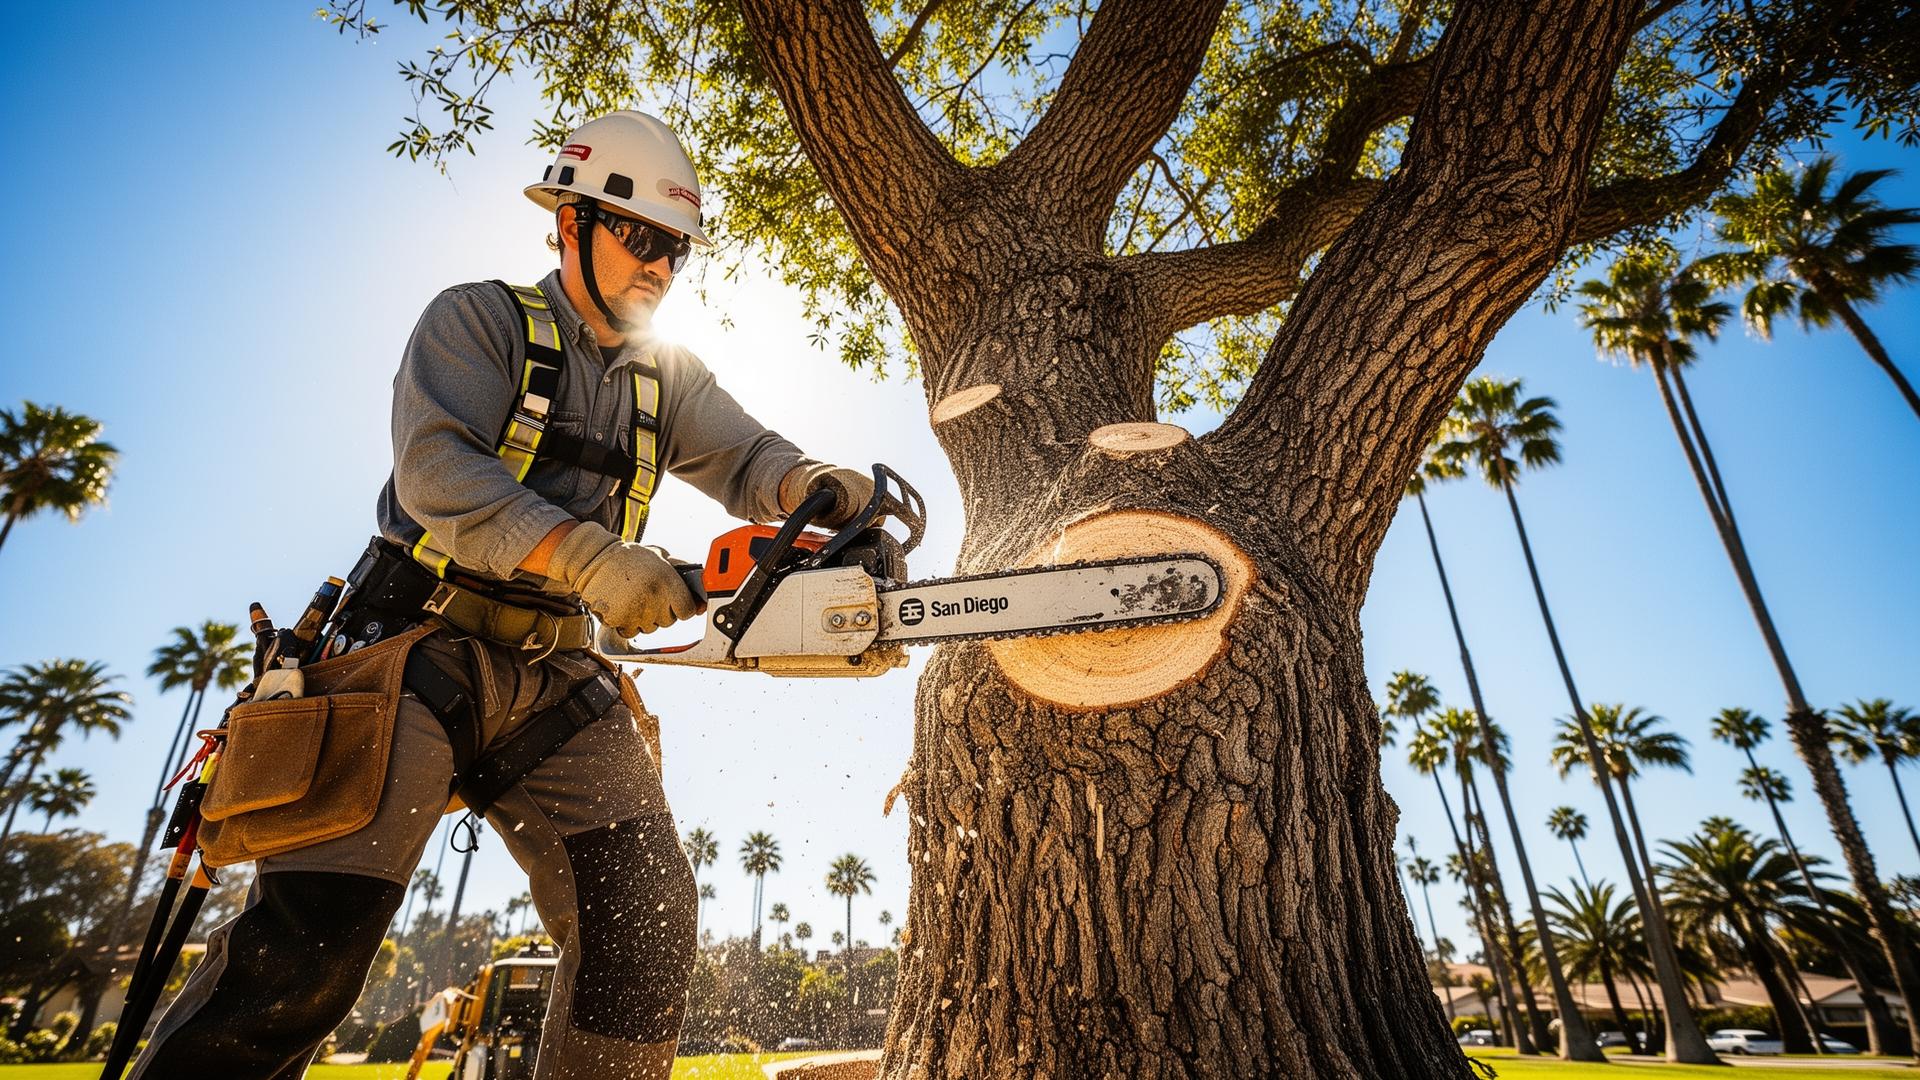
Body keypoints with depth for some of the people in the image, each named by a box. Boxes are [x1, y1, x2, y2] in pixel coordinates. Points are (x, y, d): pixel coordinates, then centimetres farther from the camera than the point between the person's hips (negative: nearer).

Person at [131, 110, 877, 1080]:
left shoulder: (667, 379, 17)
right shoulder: (479, 321, 2)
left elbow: (747, 460, 3)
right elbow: (437, 469, -14)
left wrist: (830, 489, -21)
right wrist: (591, 557, -28)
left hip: (556, 679, 5)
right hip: (426, 650, -4)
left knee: (647, 928, -6)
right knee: (308, 945, -11)